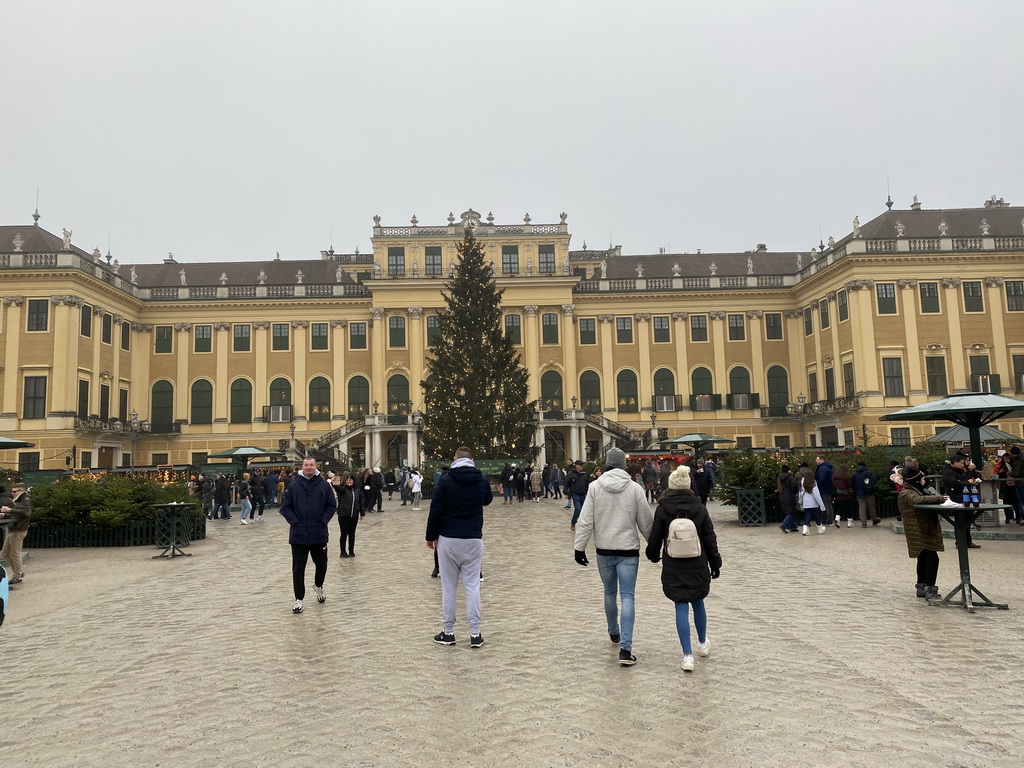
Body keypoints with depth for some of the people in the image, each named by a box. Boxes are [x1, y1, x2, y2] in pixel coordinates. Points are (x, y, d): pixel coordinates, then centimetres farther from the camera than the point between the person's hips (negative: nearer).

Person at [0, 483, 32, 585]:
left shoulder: (26, 501, -11)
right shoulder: (17, 501, 17)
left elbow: (26, 512, -30)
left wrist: (10, 510, -30)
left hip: (19, 531, -10)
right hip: (12, 530, 10)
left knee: (15, 554, -3)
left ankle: (17, 577, 8)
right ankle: (19, 571, 23)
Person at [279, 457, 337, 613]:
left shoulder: (324, 485, -1)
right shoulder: (294, 485, -1)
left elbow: (332, 505, 3)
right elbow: (285, 507, 1)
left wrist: (323, 521, -7)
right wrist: (294, 522, -9)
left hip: (319, 534, 1)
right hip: (298, 535, -1)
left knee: (321, 564, 14)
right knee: (298, 568, 3)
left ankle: (318, 586, 43)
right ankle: (299, 599, 13)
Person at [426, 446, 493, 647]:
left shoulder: (446, 480, -8)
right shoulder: (482, 480, 2)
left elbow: (435, 511, -8)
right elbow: (487, 500, 23)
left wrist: (431, 537, 4)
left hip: (448, 539, -2)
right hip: (473, 539, 2)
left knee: (448, 587, 7)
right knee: (472, 586, 6)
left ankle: (448, 632, 13)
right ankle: (475, 633, 5)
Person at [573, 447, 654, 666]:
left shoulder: (595, 487, -6)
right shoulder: (635, 488, -6)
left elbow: (585, 521, -7)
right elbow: (646, 522, 0)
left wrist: (579, 547, 1)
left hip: (604, 550, 2)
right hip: (628, 550, -2)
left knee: (609, 592, 20)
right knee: (628, 597, 0)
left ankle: (614, 632, 39)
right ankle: (625, 648, -8)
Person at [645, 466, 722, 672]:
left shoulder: (663, 509, -9)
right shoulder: (699, 507, -3)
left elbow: (655, 537, -2)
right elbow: (710, 538, 1)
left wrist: (653, 555, 18)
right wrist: (715, 563, 10)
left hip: (673, 567, -2)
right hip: (698, 565, 2)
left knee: (681, 607, 1)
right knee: (698, 602, 21)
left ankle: (688, 656, -2)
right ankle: (703, 643, 39)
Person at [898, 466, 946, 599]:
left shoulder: (915, 491, 19)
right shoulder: (906, 494, -16)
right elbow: (918, 500, -34)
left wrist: (939, 499, 1)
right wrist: (939, 498, -28)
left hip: (923, 531, 11)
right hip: (918, 532, -11)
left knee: (923, 559, 15)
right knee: (932, 558, -15)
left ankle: (921, 588, 24)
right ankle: (930, 590, -13)